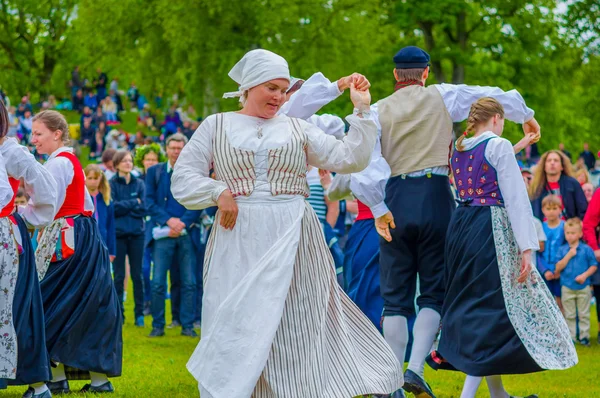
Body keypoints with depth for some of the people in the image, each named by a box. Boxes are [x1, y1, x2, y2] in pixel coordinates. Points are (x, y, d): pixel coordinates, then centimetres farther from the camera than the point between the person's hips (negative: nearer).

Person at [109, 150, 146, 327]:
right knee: (119, 275, 2)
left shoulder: (139, 184, 7)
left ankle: (140, 313, 8)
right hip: (118, 233, -2)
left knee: (137, 275, 3)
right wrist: (134, 203, -7)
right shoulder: (112, 184, 1)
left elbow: (143, 208, -2)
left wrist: (123, 206, -7)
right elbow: (113, 207, -10)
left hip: (137, 233, 2)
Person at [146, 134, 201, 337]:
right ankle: (158, 326, 3)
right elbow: (150, 202, 2)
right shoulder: (154, 172, 9)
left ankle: (187, 325, 6)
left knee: (189, 282, 0)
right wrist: (169, 220, -11)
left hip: (187, 234, 0)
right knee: (158, 282, -3)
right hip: (163, 233, 0)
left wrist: (182, 223, -12)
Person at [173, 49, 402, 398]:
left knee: (296, 326, 1)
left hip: (293, 240, 1)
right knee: (237, 327, -1)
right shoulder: (217, 126, 9)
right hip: (239, 242, -1)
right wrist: (219, 192, -12)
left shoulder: (297, 129, 13)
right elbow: (184, 180, 5)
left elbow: (350, 159, 7)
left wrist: (362, 111, -1)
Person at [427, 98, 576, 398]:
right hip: (491, 227, -8)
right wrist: (526, 247, -16)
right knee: (493, 305, -5)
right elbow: (515, 198, -14)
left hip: (460, 226, 8)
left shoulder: (458, 150, 12)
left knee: (472, 303, 14)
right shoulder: (499, 146, -9)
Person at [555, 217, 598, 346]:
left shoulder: (586, 249, -6)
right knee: (569, 315, 9)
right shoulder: (562, 250, -1)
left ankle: (584, 335, 14)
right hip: (567, 287, 1)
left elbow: (594, 265, -2)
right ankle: (571, 336, 16)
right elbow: (558, 268, -8)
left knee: (584, 314, 6)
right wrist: (569, 255, -16)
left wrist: (585, 275, -17)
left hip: (583, 287, -1)